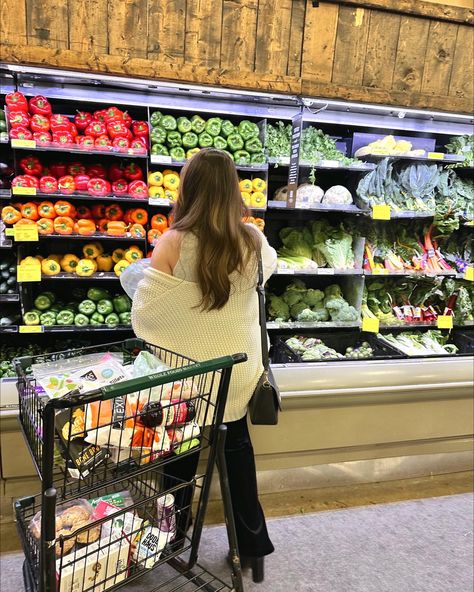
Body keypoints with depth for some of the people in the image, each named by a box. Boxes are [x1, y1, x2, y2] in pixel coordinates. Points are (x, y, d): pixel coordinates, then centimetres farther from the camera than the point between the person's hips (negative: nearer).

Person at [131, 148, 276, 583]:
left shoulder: (173, 244, -21)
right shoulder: (254, 241, -11)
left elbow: (145, 313, -16)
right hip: (238, 370, 3)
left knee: (180, 458, 20)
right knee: (238, 453, 22)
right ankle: (253, 546, 37)